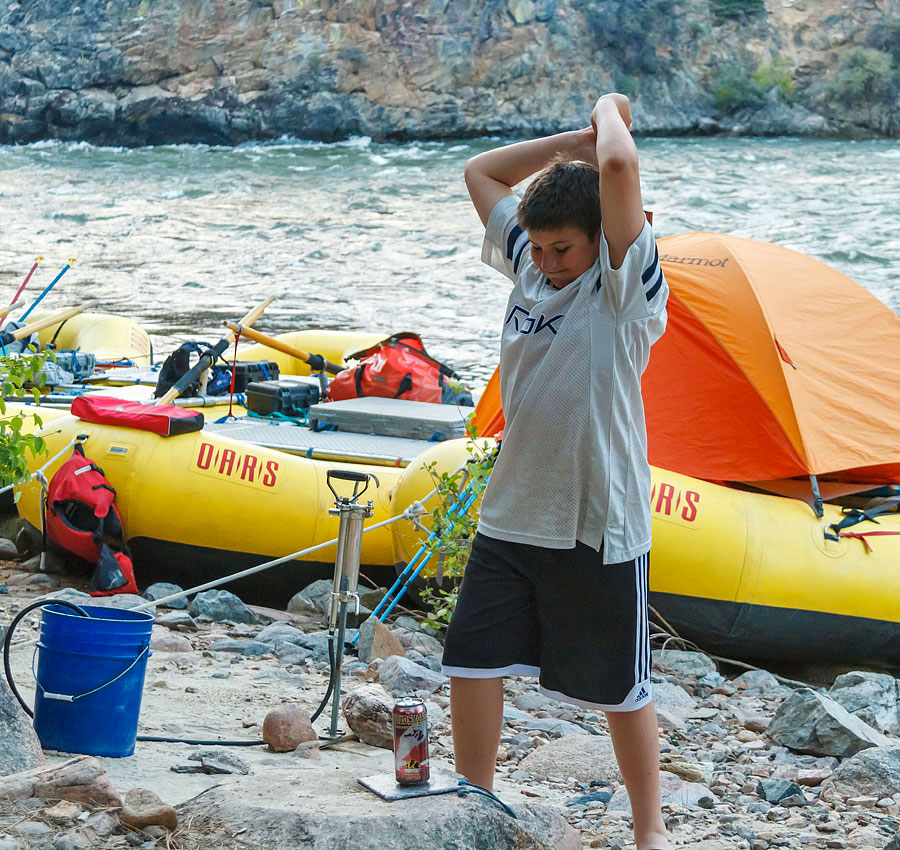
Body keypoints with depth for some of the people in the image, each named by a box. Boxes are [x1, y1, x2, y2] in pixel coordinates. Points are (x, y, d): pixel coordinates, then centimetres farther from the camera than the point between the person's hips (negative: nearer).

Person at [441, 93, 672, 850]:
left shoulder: (626, 284, -12)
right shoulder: (528, 265, 7)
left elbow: (619, 167, -27)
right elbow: (480, 171, 16)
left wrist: (610, 112, -6)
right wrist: (574, 139, 7)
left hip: (600, 527, -6)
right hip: (511, 518, 6)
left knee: (621, 686, 6)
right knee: (472, 661, 9)